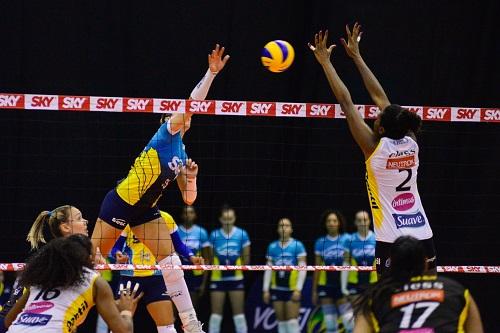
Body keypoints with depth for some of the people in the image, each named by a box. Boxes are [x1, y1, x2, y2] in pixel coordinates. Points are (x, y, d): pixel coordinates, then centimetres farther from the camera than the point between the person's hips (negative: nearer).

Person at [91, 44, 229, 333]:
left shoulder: (182, 154, 11)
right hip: (120, 203, -8)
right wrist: (211, 73, -29)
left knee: (170, 259, -2)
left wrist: (191, 177, -7)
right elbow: (191, 104, -25)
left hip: (145, 210, 8)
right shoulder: (167, 133, -10)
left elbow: (189, 199, 12)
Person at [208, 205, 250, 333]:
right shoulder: (214, 235, -2)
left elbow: (246, 258, 3)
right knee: (216, 313, 2)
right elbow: (210, 258, 6)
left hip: (236, 278, 0)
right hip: (218, 278, 0)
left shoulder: (242, 235, -3)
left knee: (238, 313, 1)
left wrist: (238, 267, 4)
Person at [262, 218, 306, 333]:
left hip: (292, 290, -4)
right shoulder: (272, 247, 7)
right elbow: (268, 270, 10)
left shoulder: (297, 245, -4)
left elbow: (302, 269, -6)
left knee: (292, 322, -8)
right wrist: (265, 289, 4)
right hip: (277, 289, 4)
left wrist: (298, 289, -12)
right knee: (281, 322, 6)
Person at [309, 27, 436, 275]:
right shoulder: (411, 144, 4)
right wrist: (356, 56, 22)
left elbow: (346, 103, -5)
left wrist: (325, 61, 2)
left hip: (392, 243, -6)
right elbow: (379, 96, 13)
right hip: (423, 238, 6)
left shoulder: (377, 149, -9)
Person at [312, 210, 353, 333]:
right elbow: (317, 268, 10)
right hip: (326, 286, 3)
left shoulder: (346, 240, 0)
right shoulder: (320, 242, 7)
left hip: (343, 284, -3)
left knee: (349, 321, -12)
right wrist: (314, 291, 9)